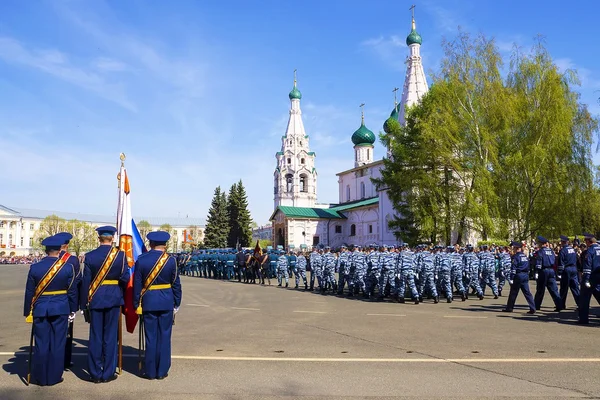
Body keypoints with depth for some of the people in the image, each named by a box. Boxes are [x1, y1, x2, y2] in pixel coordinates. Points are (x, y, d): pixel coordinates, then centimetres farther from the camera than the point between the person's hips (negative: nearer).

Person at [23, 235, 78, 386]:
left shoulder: (35, 267, -4)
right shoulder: (68, 267, -8)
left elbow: (29, 293, 1)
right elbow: (72, 291, -3)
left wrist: (27, 312, 11)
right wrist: (72, 310, 8)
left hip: (40, 310, 1)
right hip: (60, 310, -1)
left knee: (41, 344, 10)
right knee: (57, 344, 7)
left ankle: (40, 378, 18)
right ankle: (54, 377, 14)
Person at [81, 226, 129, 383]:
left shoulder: (90, 256, -4)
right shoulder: (120, 255, -7)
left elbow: (86, 281, -2)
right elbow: (125, 278, -9)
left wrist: (84, 303, 4)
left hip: (95, 299, 1)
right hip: (114, 299, -1)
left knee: (95, 336, 9)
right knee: (110, 336, 7)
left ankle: (95, 373, 15)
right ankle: (108, 373, 12)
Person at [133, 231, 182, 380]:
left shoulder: (141, 260, -4)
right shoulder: (170, 260, -6)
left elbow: (137, 285, 0)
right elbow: (176, 284, -1)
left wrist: (136, 305, 8)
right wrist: (177, 304, 9)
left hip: (148, 303, 1)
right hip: (166, 303, -1)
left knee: (151, 337, 8)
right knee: (164, 337, 8)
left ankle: (150, 372, 15)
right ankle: (162, 371, 14)